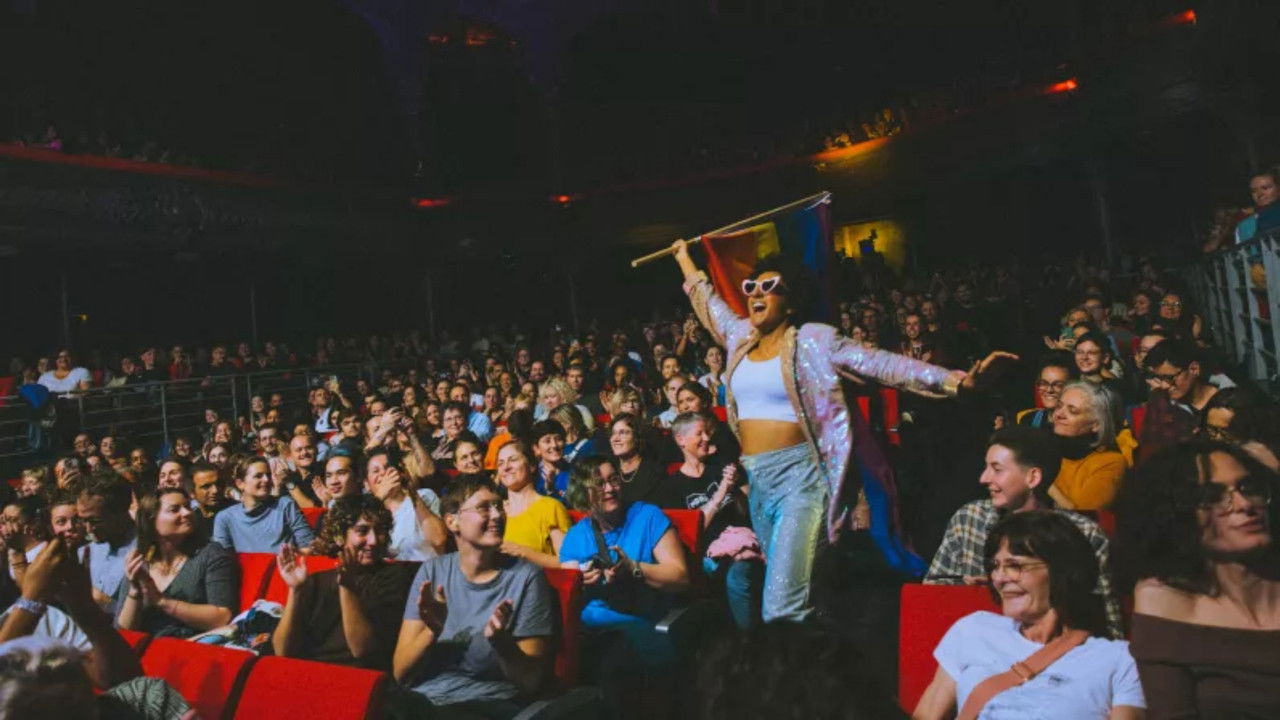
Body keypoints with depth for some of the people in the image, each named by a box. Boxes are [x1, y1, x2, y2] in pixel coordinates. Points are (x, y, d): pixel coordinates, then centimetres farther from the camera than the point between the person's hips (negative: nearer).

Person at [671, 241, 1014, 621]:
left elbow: (881, 364, -11)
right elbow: (705, 299, 28)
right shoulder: (740, 336, 12)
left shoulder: (813, 339, -4)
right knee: (783, 585, 17)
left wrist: (958, 379, -20)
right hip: (755, 479, 7)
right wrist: (683, 254, 39)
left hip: (798, 474, -6)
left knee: (783, 606, -15)